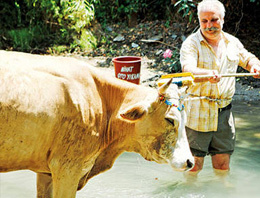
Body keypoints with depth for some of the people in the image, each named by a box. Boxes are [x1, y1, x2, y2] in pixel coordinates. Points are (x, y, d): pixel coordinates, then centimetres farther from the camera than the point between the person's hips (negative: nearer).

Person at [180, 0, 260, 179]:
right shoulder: (191, 43, -6)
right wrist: (208, 74, -44)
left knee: (223, 161, 12)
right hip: (197, 113, -4)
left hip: (224, 111, 4)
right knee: (194, 163, 2)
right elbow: (188, 69, -23)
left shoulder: (232, 42, 11)